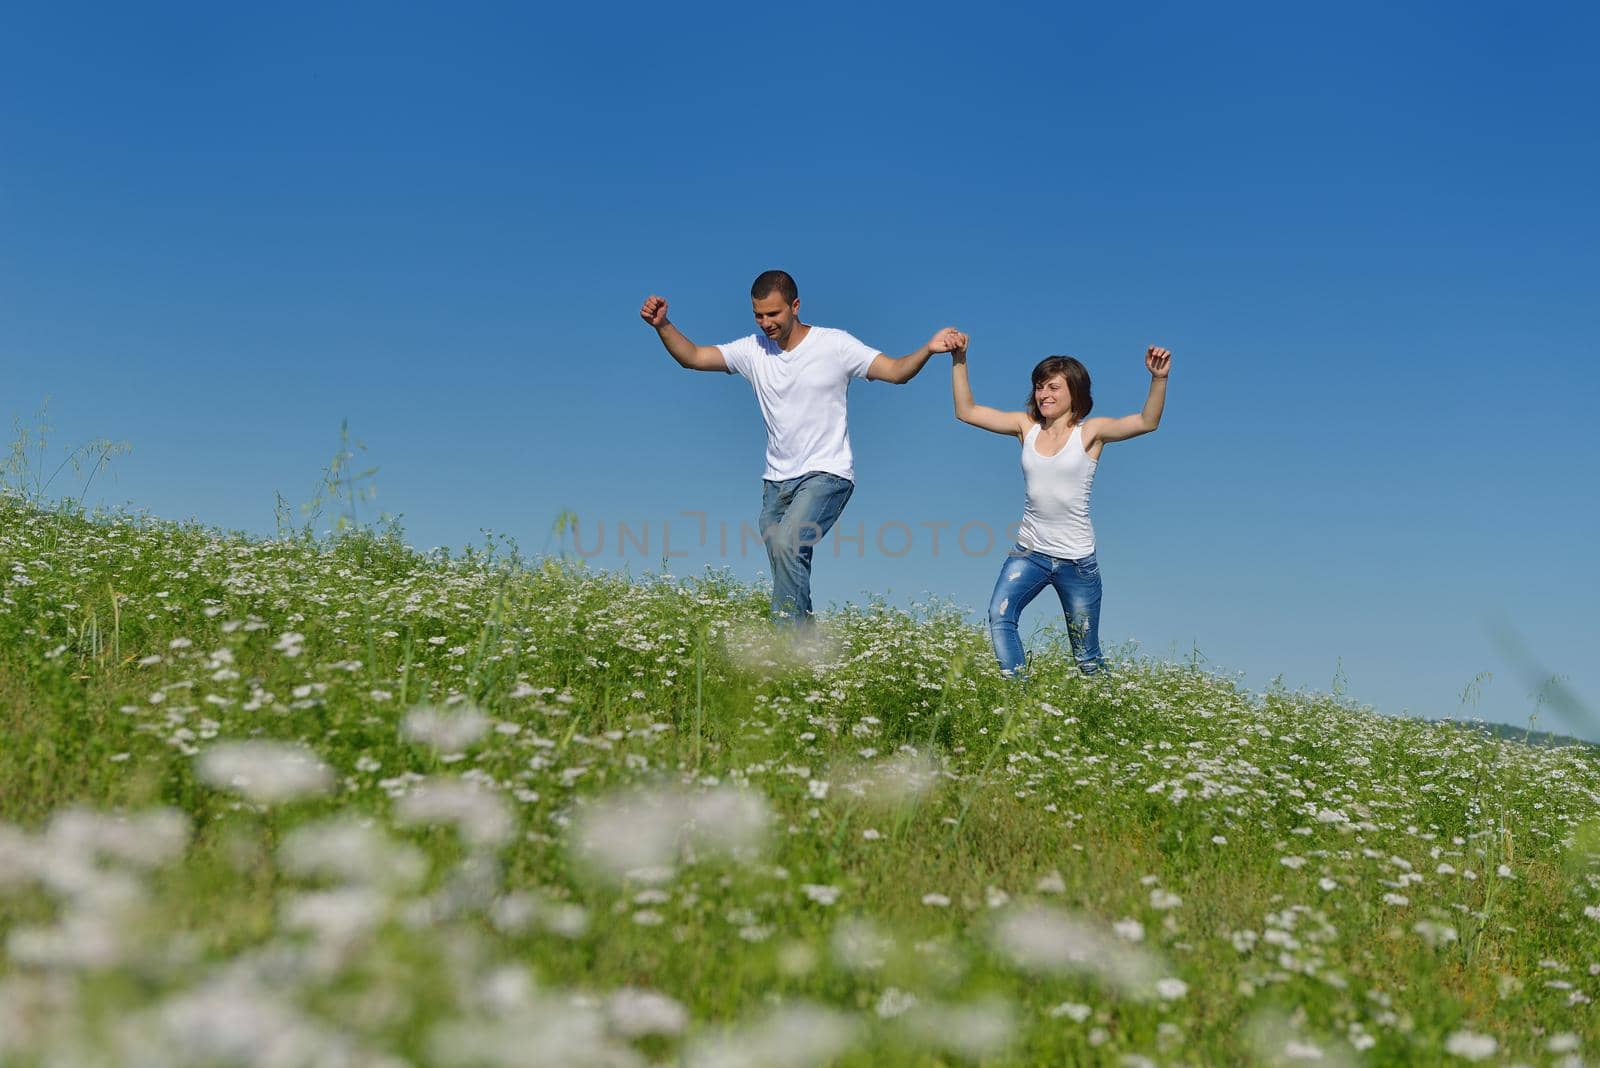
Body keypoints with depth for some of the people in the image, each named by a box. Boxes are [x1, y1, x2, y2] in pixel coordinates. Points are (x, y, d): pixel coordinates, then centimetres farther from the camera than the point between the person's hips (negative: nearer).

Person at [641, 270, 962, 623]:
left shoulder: (835, 344, -7)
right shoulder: (754, 350, 4)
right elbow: (693, 357, 2)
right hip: (777, 480, 5)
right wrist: (663, 325, -14)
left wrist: (928, 349, -28)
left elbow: (897, 371, -10)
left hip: (826, 475, -5)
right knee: (789, 581, 5)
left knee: (787, 542, -29)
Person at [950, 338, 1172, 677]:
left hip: (1076, 559, -2)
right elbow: (967, 411, 4)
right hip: (1028, 552, 2)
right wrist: (959, 361, -4)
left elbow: (1147, 422, -18)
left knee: (1086, 657, 8)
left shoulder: (1090, 431, -4)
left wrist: (1159, 379, -32)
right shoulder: (1027, 426, 4)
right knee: (999, 616, -25)